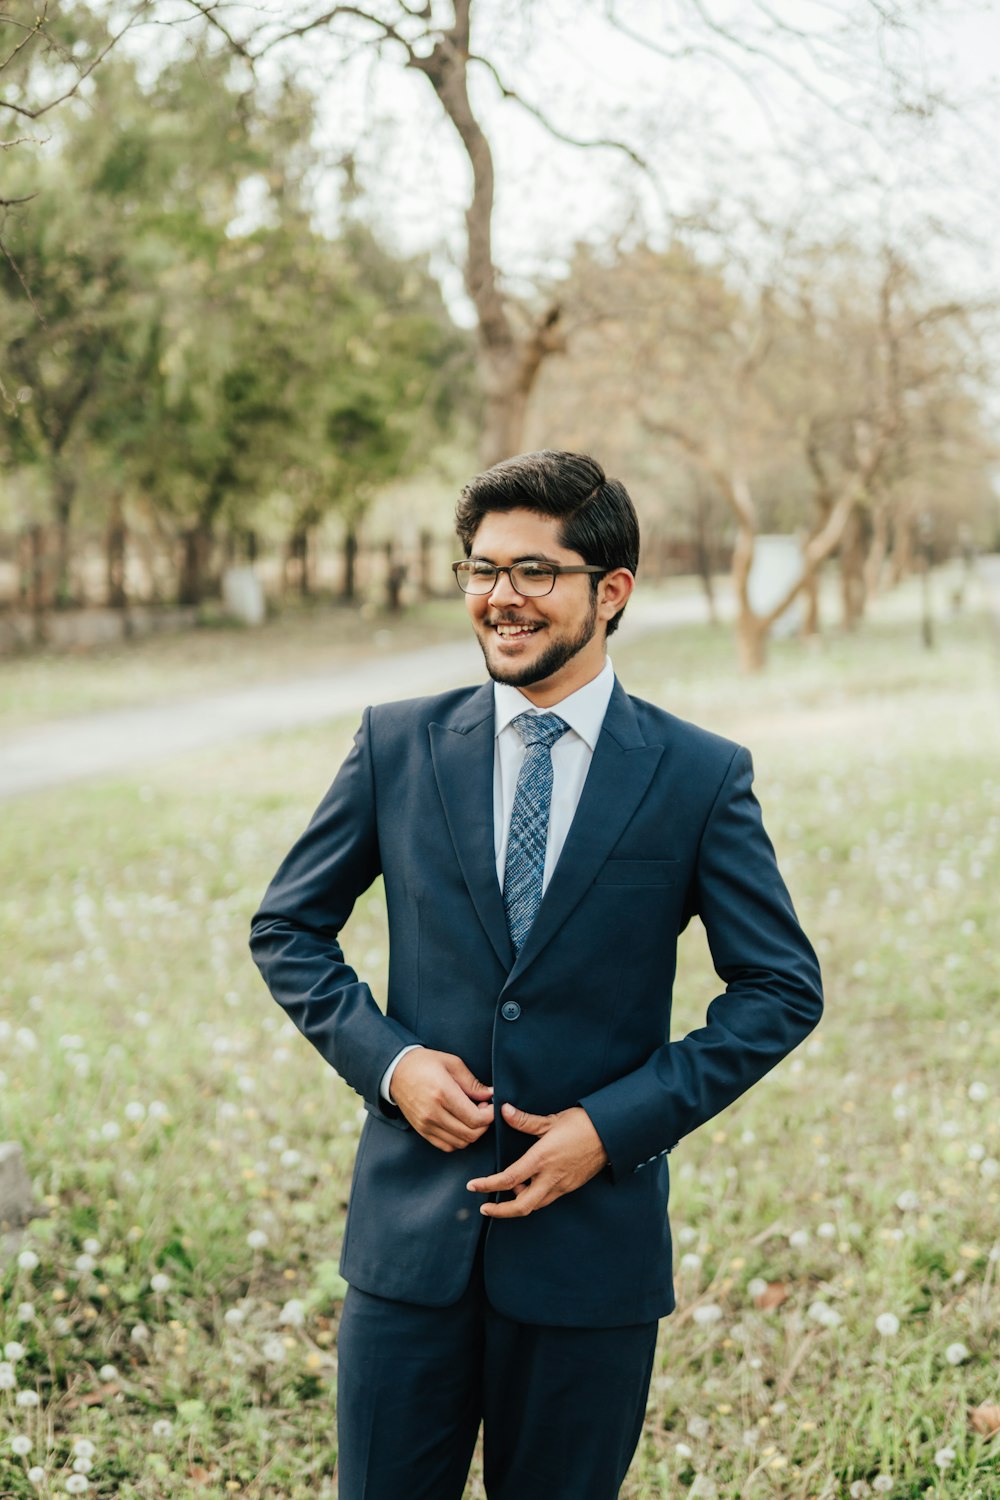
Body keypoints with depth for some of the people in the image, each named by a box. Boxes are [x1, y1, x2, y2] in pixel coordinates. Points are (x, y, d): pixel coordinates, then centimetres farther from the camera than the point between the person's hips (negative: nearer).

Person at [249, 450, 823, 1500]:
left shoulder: (700, 777, -4)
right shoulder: (397, 746, 1)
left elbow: (782, 987, -1)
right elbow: (287, 927, 9)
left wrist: (615, 1125, -10)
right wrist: (385, 1057, -8)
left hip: (594, 1229, -1)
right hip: (413, 1220, 1)